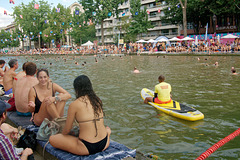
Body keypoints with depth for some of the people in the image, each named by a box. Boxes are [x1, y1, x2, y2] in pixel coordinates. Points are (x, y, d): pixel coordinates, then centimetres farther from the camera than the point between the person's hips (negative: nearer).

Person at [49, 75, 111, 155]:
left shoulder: (74, 105, -12)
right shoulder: (98, 100, 3)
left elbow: (67, 130, -2)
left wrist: (61, 134, 21)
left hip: (87, 148, -6)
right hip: (104, 145, 6)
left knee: (52, 139, 4)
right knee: (107, 129, 40)